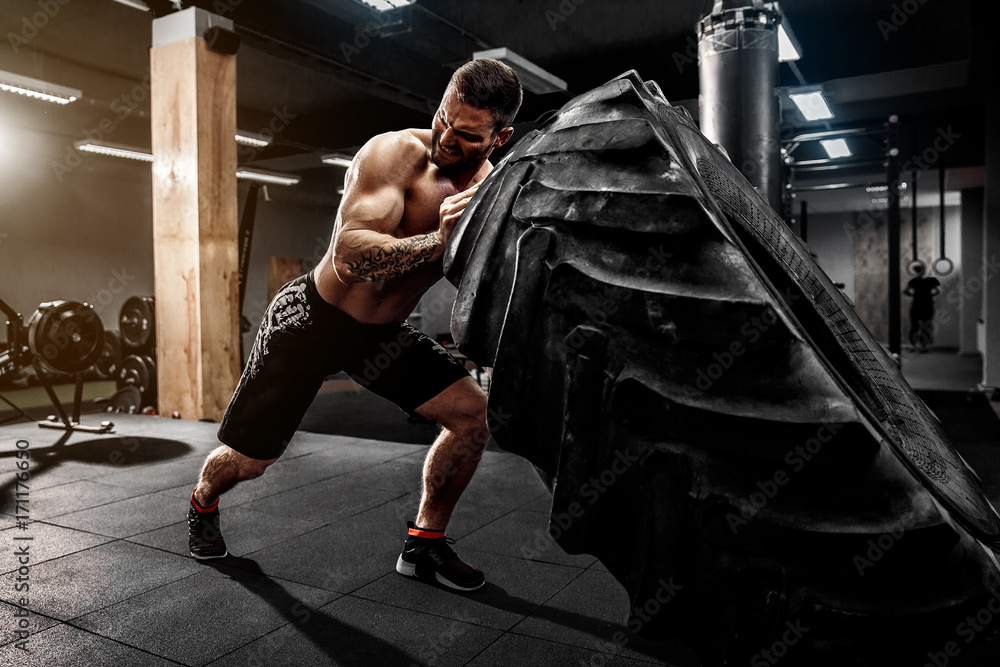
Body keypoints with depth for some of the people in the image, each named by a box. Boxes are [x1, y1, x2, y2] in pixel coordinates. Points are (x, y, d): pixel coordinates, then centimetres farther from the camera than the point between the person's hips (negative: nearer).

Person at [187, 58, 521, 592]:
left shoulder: (490, 188, -6)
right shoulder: (395, 153, -25)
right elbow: (349, 256, -39)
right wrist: (437, 241, -49)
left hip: (381, 333, 5)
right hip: (311, 321, -5)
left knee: (472, 412, -9)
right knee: (249, 460, 6)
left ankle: (425, 543, 10)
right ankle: (203, 503, 45)